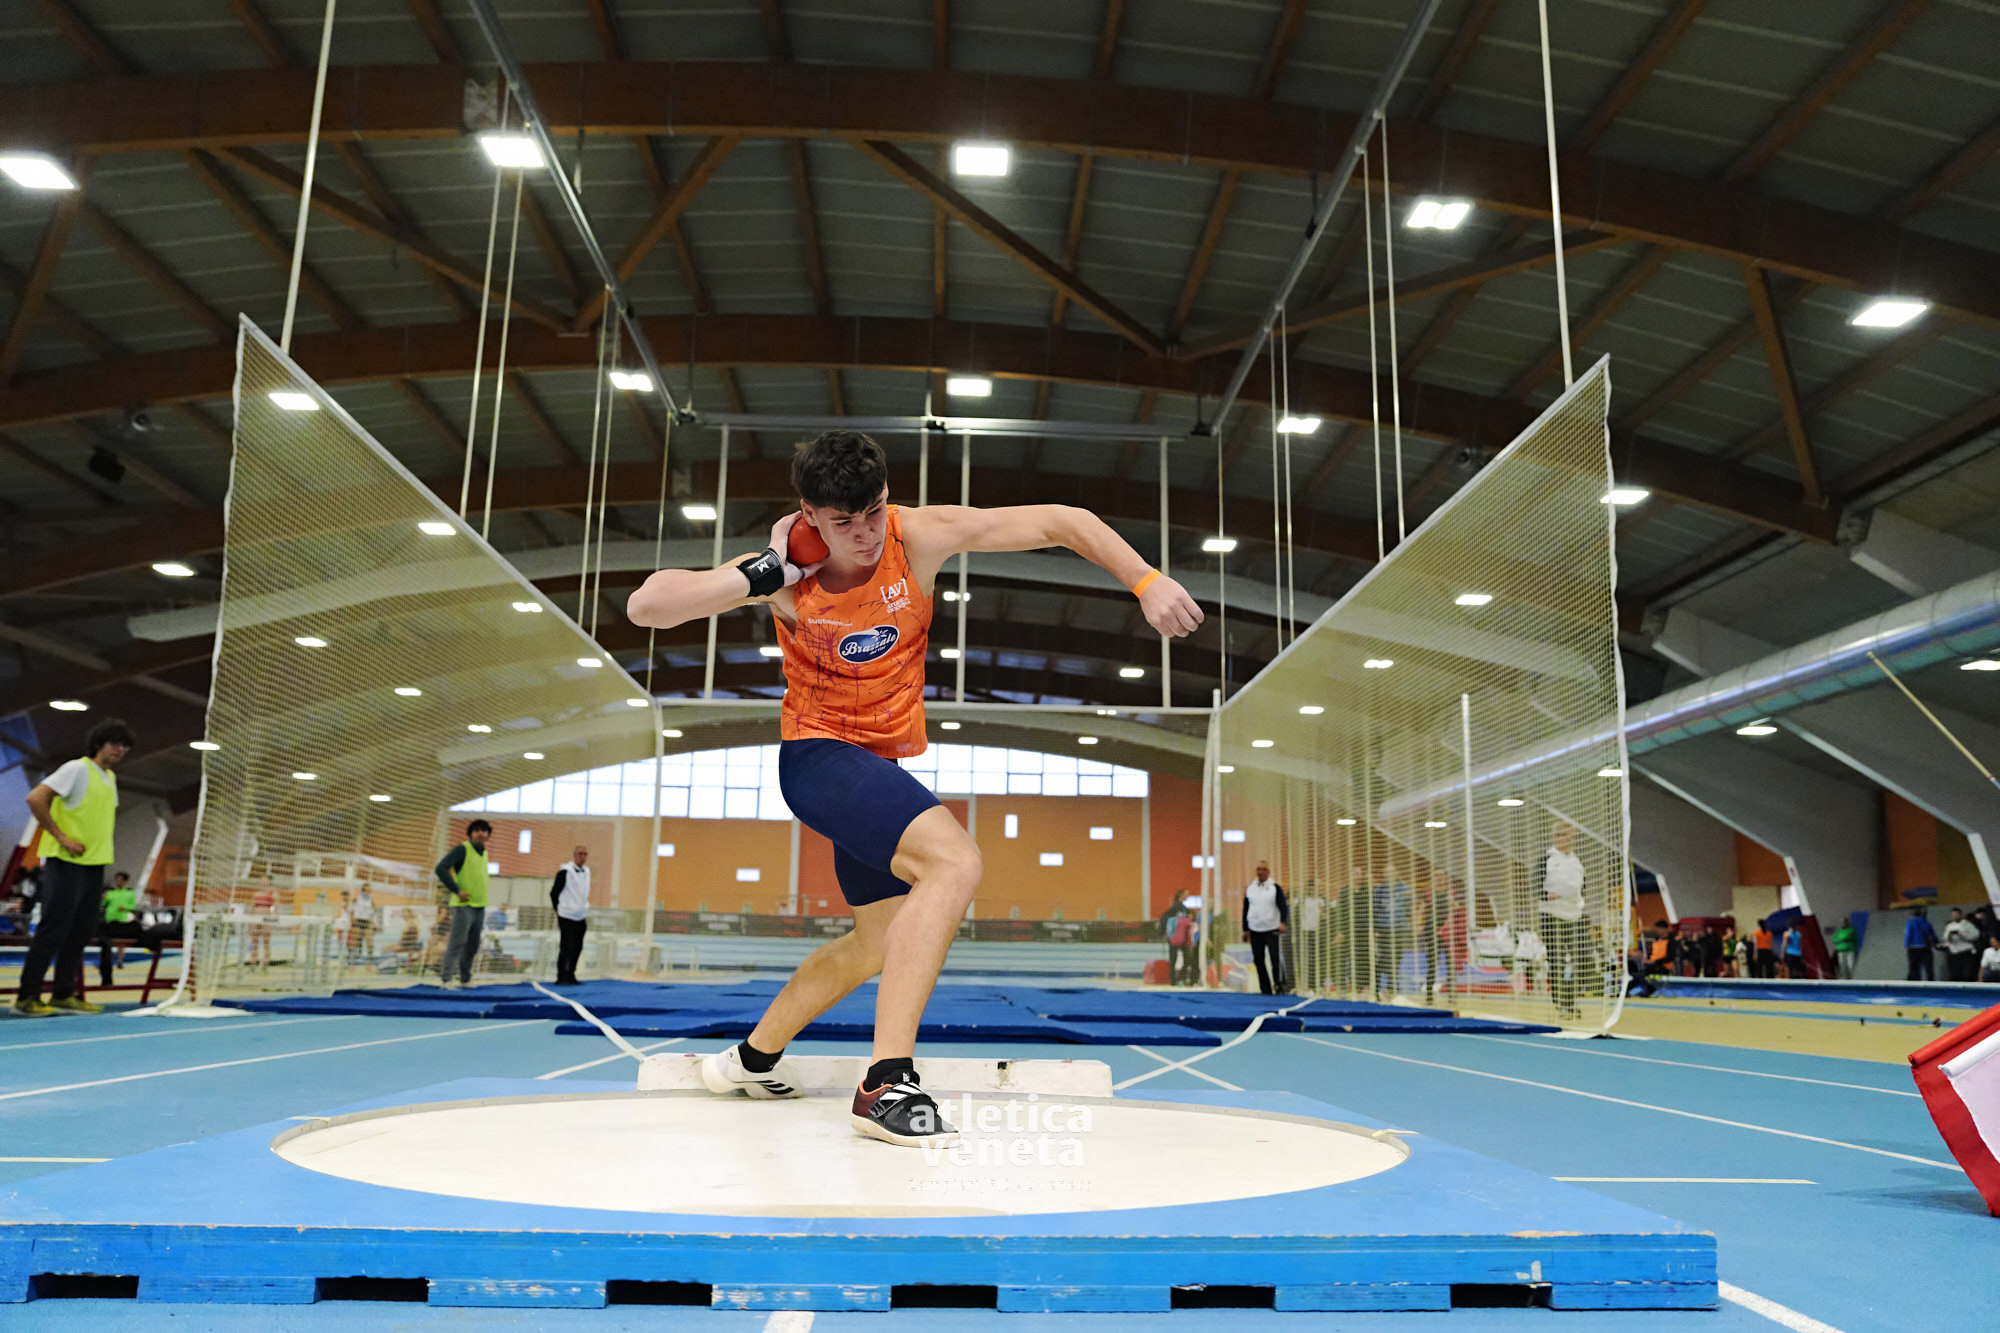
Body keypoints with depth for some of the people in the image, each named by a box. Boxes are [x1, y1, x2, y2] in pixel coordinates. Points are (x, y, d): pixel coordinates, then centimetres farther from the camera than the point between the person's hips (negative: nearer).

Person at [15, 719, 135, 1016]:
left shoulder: (110, 778, 15)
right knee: (53, 930, -7)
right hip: (65, 862, -8)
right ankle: (27, 997, 0)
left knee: (80, 932, 9)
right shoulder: (77, 769, -10)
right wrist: (61, 837, -19)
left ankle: (63, 994, 17)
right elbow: (35, 798, -19)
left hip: (94, 864, 8)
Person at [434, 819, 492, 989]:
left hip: (479, 907, 7)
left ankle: (465, 979, 19)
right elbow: (441, 868, -19)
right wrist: (457, 890, -21)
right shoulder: (461, 849, -9)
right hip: (463, 905, -7)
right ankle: (445, 978, -8)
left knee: (472, 946, 10)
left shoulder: (484, 853, 14)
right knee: (458, 942, -12)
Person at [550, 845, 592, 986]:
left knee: (577, 947, 7)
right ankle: (561, 977, 1)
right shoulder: (565, 871, -11)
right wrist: (558, 910, 0)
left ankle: (570, 975, 17)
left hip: (581, 917, 7)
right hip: (567, 916, -7)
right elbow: (554, 892, -6)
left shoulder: (586, 871, 10)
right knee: (566, 947, -6)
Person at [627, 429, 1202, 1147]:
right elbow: (644, 608, -20)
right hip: (818, 755, -6)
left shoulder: (922, 535, -13)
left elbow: (1061, 521, -11)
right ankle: (887, 1083, -30)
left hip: (883, 760, 6)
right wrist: (758, 575, -29)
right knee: (954, 860, -30)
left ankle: (752, 1057, 37)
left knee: (882, 939, 19)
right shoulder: (787, 574, -16)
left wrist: (1147, 583, -20)